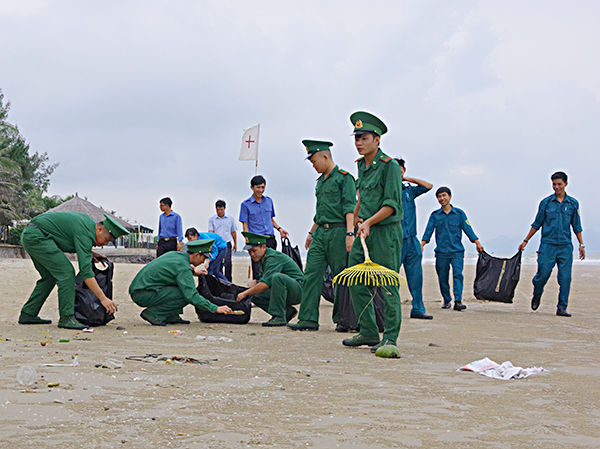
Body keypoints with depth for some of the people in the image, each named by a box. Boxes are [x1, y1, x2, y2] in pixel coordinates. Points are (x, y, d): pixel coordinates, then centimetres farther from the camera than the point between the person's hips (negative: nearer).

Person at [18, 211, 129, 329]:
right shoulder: (85, 234, -20)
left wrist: (89, 252, 10)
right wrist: (103, 298, -26)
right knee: (66, 272, -14)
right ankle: (66, 318, -13)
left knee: (49, 276, 18)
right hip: (36, 237, -11)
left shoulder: (87, 220, 9)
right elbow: (85, 270, -25)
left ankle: (28, 314, 22)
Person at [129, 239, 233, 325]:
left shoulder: (174, 254, 10)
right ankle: (152, 313, -10)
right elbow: (192, 296, -22)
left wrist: (193, 272, 28)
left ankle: (171, 316, 8)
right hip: (143, 296, -9)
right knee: (185, 296, -18)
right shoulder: (183, 268, -17)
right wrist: (215, 309, -18)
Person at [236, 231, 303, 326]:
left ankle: (279, 317, -29)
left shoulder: (273, 258, -21)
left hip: (298, 289, -9)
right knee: (255, 295, -4)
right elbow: (262, 279, 20)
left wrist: (245, 293, -20)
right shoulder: (262, 258, 9)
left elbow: (265, 284, -28)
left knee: (277, 277, -35)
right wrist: (255, 282, -3)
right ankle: (288, 311, -1)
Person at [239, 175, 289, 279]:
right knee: (257, 271, -9)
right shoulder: (246, 204, 2)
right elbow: (245, 224, -1)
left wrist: (279, 228, 8)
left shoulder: (269, 201, 14)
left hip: (270, 239, 4)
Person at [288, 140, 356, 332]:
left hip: (338, 232, -8)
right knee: (311, 274, 0)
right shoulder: (320, 181, 19)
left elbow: (350, 207, -14)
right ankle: (309, 319, 1)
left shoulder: (344, 178, -5)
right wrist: (311, 233, 29)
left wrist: (349, 233, -23)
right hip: (320, 233, 8)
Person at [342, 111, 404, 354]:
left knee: (387, 286, -5)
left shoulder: (390, 166, -12)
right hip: (364, 232, 8)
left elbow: (392, 204, -16)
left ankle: (390, 337, 3)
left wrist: (369, 222, -23)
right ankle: (368, 332, 19)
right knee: (356, 282, 9)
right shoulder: (361, 165, 13)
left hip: (386, 231, -8)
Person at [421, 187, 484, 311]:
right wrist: (421, 245, -7)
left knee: (458, 275, -14)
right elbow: (428, 231, 5)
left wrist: (477, 242, -2)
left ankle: (458, 301, -19)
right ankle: (447, 300, 19)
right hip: (441, 252, 1)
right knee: (442, 278, 5)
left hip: (457, 251, -1)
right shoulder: (434, 215, 9)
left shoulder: (459, 213, 7)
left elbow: (467, 229, 6)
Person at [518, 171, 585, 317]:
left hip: (565, 246, 1)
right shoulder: (546, 202, 4)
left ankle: (562, 308, 5)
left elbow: (577, 226, 14)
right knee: (543, 274, -5)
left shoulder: (573, 203, 8)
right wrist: (525, 241, 10)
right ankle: (537, 295, 25)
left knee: (565, 278, -4)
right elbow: (537, 224, 10)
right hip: (547, 245, -1)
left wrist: (581, 245, 8)